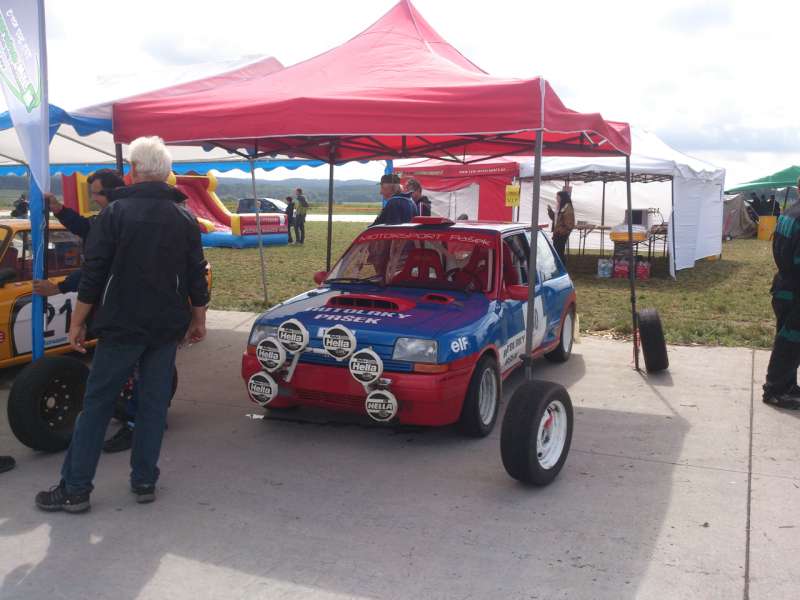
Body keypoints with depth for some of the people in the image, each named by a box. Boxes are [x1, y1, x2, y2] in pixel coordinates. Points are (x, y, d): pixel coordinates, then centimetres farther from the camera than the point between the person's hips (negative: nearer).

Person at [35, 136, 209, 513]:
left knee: (96, 404, 4)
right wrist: (198, 321, 17)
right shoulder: (184, 219, 3)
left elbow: (93, 275, -9)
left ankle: (74, 489, 8)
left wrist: (77, 323, 0)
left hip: (121, 326, -3)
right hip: (168, 328, 4)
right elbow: (197, 278, 6)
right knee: (154, 403, 11)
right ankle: (144, 482, 16)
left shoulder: (115, 213, -8)